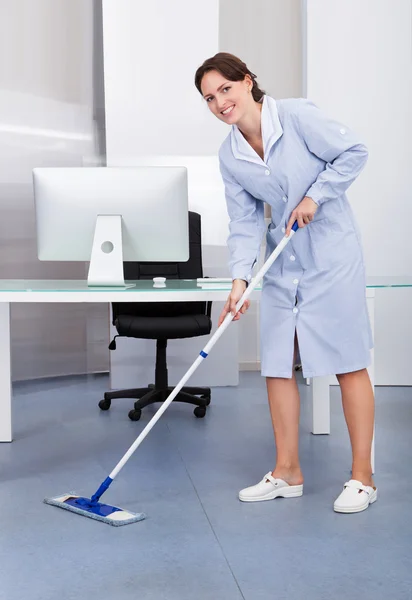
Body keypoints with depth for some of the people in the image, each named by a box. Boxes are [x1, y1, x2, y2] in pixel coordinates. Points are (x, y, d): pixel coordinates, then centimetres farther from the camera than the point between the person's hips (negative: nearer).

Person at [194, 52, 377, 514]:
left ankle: (362, 477, 10)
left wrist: (315, 196, -16)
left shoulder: (296, 116, -13)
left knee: (348, 363, 0)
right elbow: (245, 222, 1)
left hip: (331, 255, -6)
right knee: (277, 365, 6)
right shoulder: (229, 156, 3)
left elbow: (353, 152, -9)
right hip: (282, 264, 6)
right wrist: (239, 278, -10)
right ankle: (287, 473, 19)